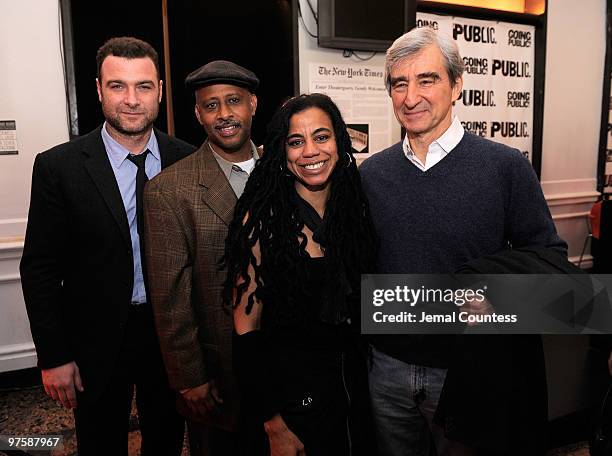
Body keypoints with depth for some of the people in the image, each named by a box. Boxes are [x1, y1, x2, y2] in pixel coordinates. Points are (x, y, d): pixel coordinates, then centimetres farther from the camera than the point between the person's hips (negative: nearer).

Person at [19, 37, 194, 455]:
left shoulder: (187, 161, -5)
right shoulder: (59, 166, -10)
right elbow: (40, 268, -6)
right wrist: (53, 357, -6)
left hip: (172, 332, 2)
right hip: (97, 340, -1)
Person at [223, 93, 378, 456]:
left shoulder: (357, 208, -2)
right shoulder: (262, 218, -16)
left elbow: (363, 305, 7)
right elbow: (247, 327, -14)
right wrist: (273, 424, -14)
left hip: (354, 387, 5)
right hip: (288, 394, -5)